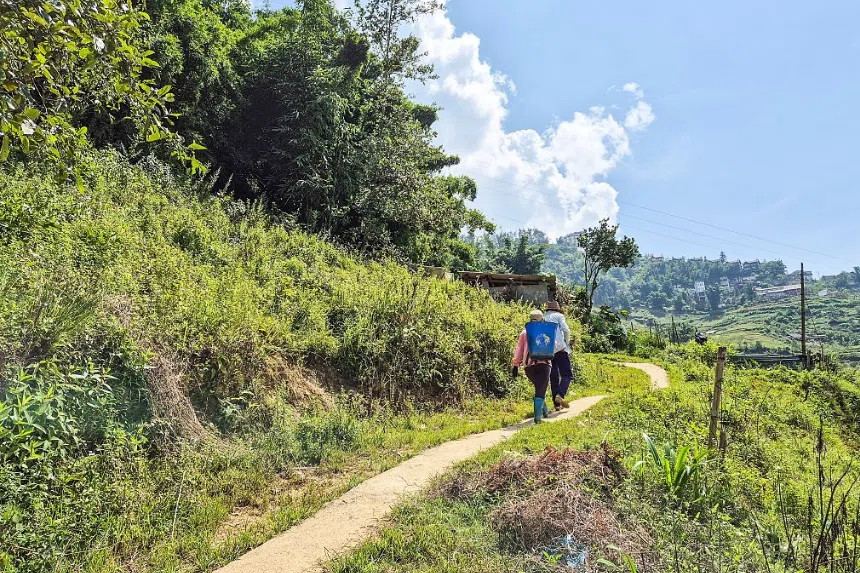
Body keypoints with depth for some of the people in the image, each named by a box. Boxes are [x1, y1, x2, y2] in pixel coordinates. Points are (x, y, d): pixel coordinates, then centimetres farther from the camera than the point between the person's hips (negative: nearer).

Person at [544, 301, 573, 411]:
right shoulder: (559, 316, 10)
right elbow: (566, 330, -5)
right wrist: (567, 343, 8)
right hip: (560, 349, -5)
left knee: (553, 378, 9)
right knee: (567, 374, -2)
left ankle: (557, 405, 5)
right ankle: (560, 395, -25)